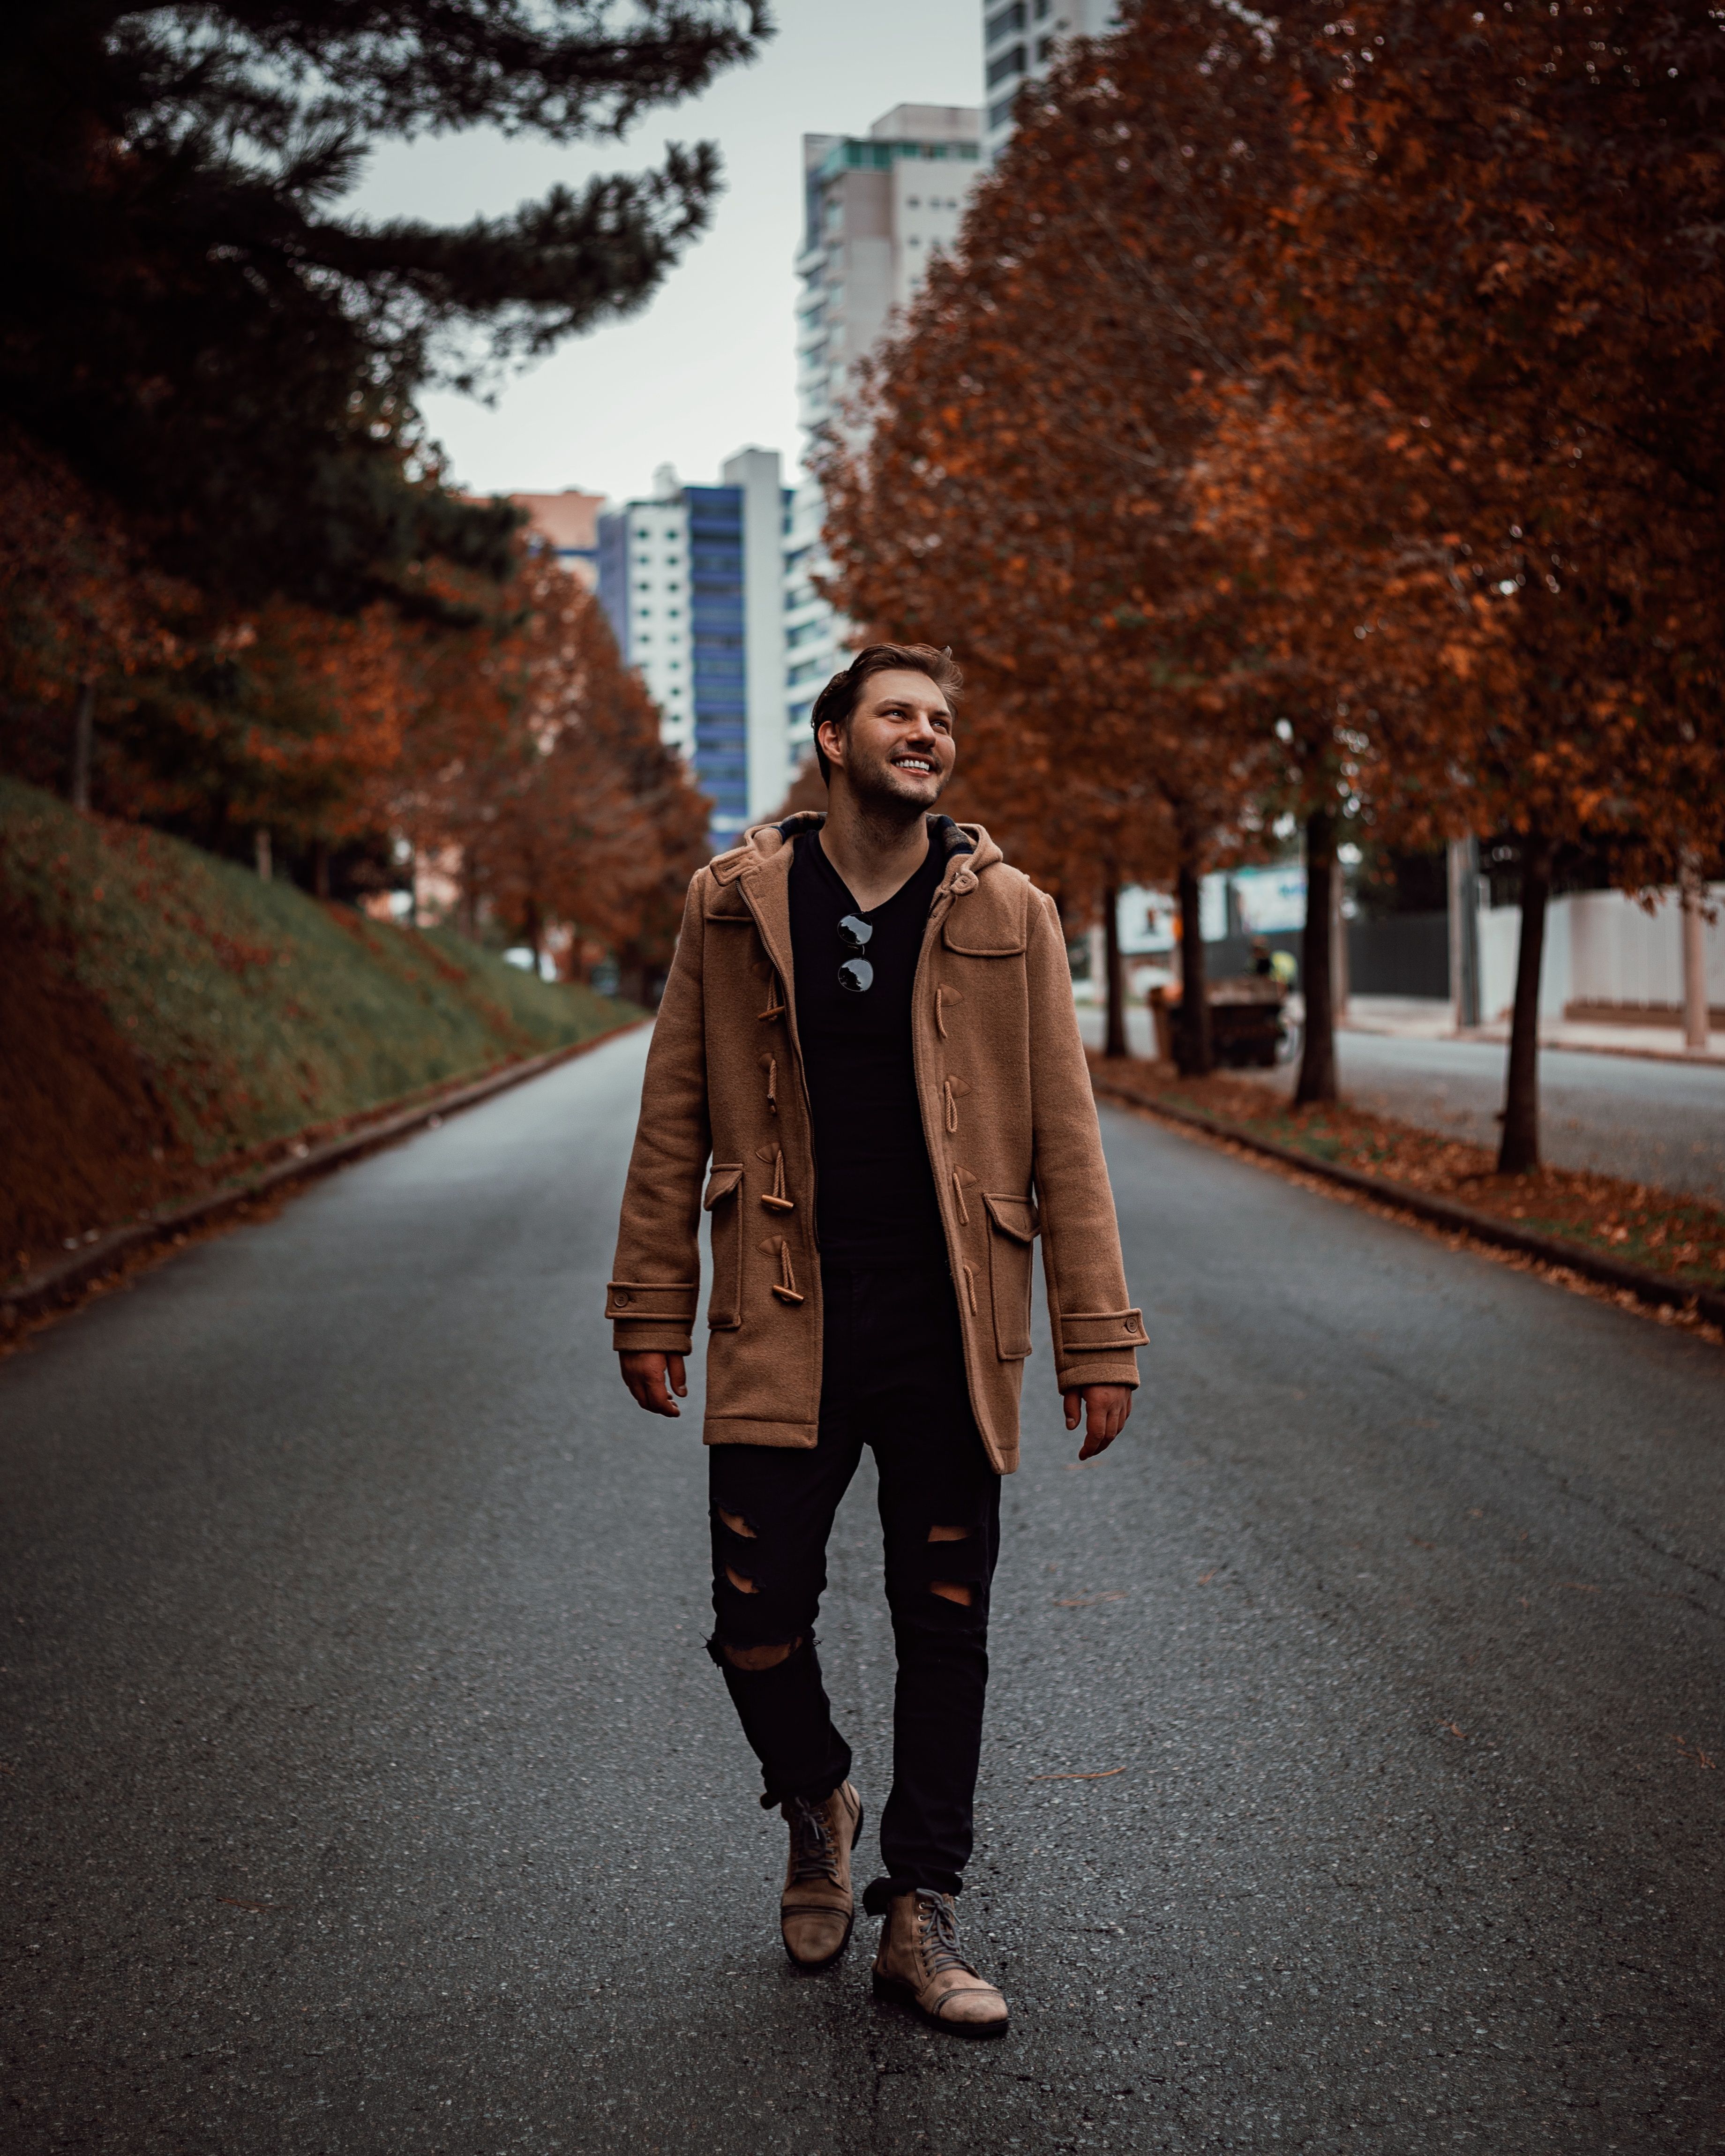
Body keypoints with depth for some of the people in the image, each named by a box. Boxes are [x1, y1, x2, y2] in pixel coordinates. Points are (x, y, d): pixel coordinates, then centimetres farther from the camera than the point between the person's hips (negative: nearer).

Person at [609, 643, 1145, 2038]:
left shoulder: (1008, 916, 4)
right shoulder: (737, 906, 3)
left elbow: (1064, 1137, 2)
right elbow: (674, 1117, 6)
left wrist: (1099, 1338, -2)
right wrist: (652, 1306, 4)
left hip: (948, 1334, 1)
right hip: (785, 1331, 0)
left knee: (946, 1629, 6)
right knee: (756, 1619, 0)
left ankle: (922, 1917, 21)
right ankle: (817, 1806, 32)